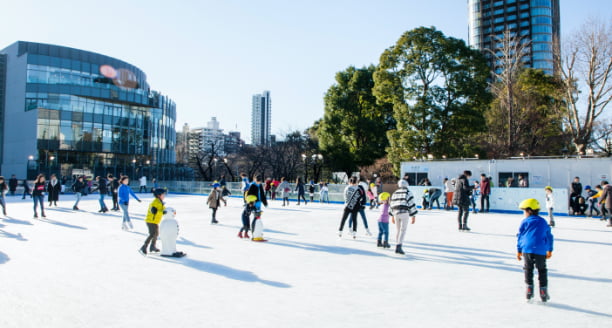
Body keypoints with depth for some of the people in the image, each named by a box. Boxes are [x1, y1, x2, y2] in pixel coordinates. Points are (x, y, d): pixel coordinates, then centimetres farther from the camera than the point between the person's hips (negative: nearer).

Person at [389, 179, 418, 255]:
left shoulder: (395, 193, 15)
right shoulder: (408, 193, 0)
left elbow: (392, 205, 18)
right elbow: (411, 204, -5)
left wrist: (392, 216, 26)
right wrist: (413, 216, -2)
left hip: (396, 213, 5)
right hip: (404, 213, -5)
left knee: (397, 230, 15)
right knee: (403, 230, -6)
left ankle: (397, 246, 20)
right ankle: (399, 246, -17)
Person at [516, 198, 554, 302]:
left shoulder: (525, 222, 7)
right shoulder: (543, 222, 17)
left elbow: (520, 236, 6)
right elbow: (549, 236, 21)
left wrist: (519, 250, 12)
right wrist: (550, 250, 29)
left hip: (527, 250, -2)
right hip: (541, 251, 2)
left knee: (528, 269, 12)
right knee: (542, 270, 12)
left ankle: (529, 289, 11)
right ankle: (543, 293, 12)